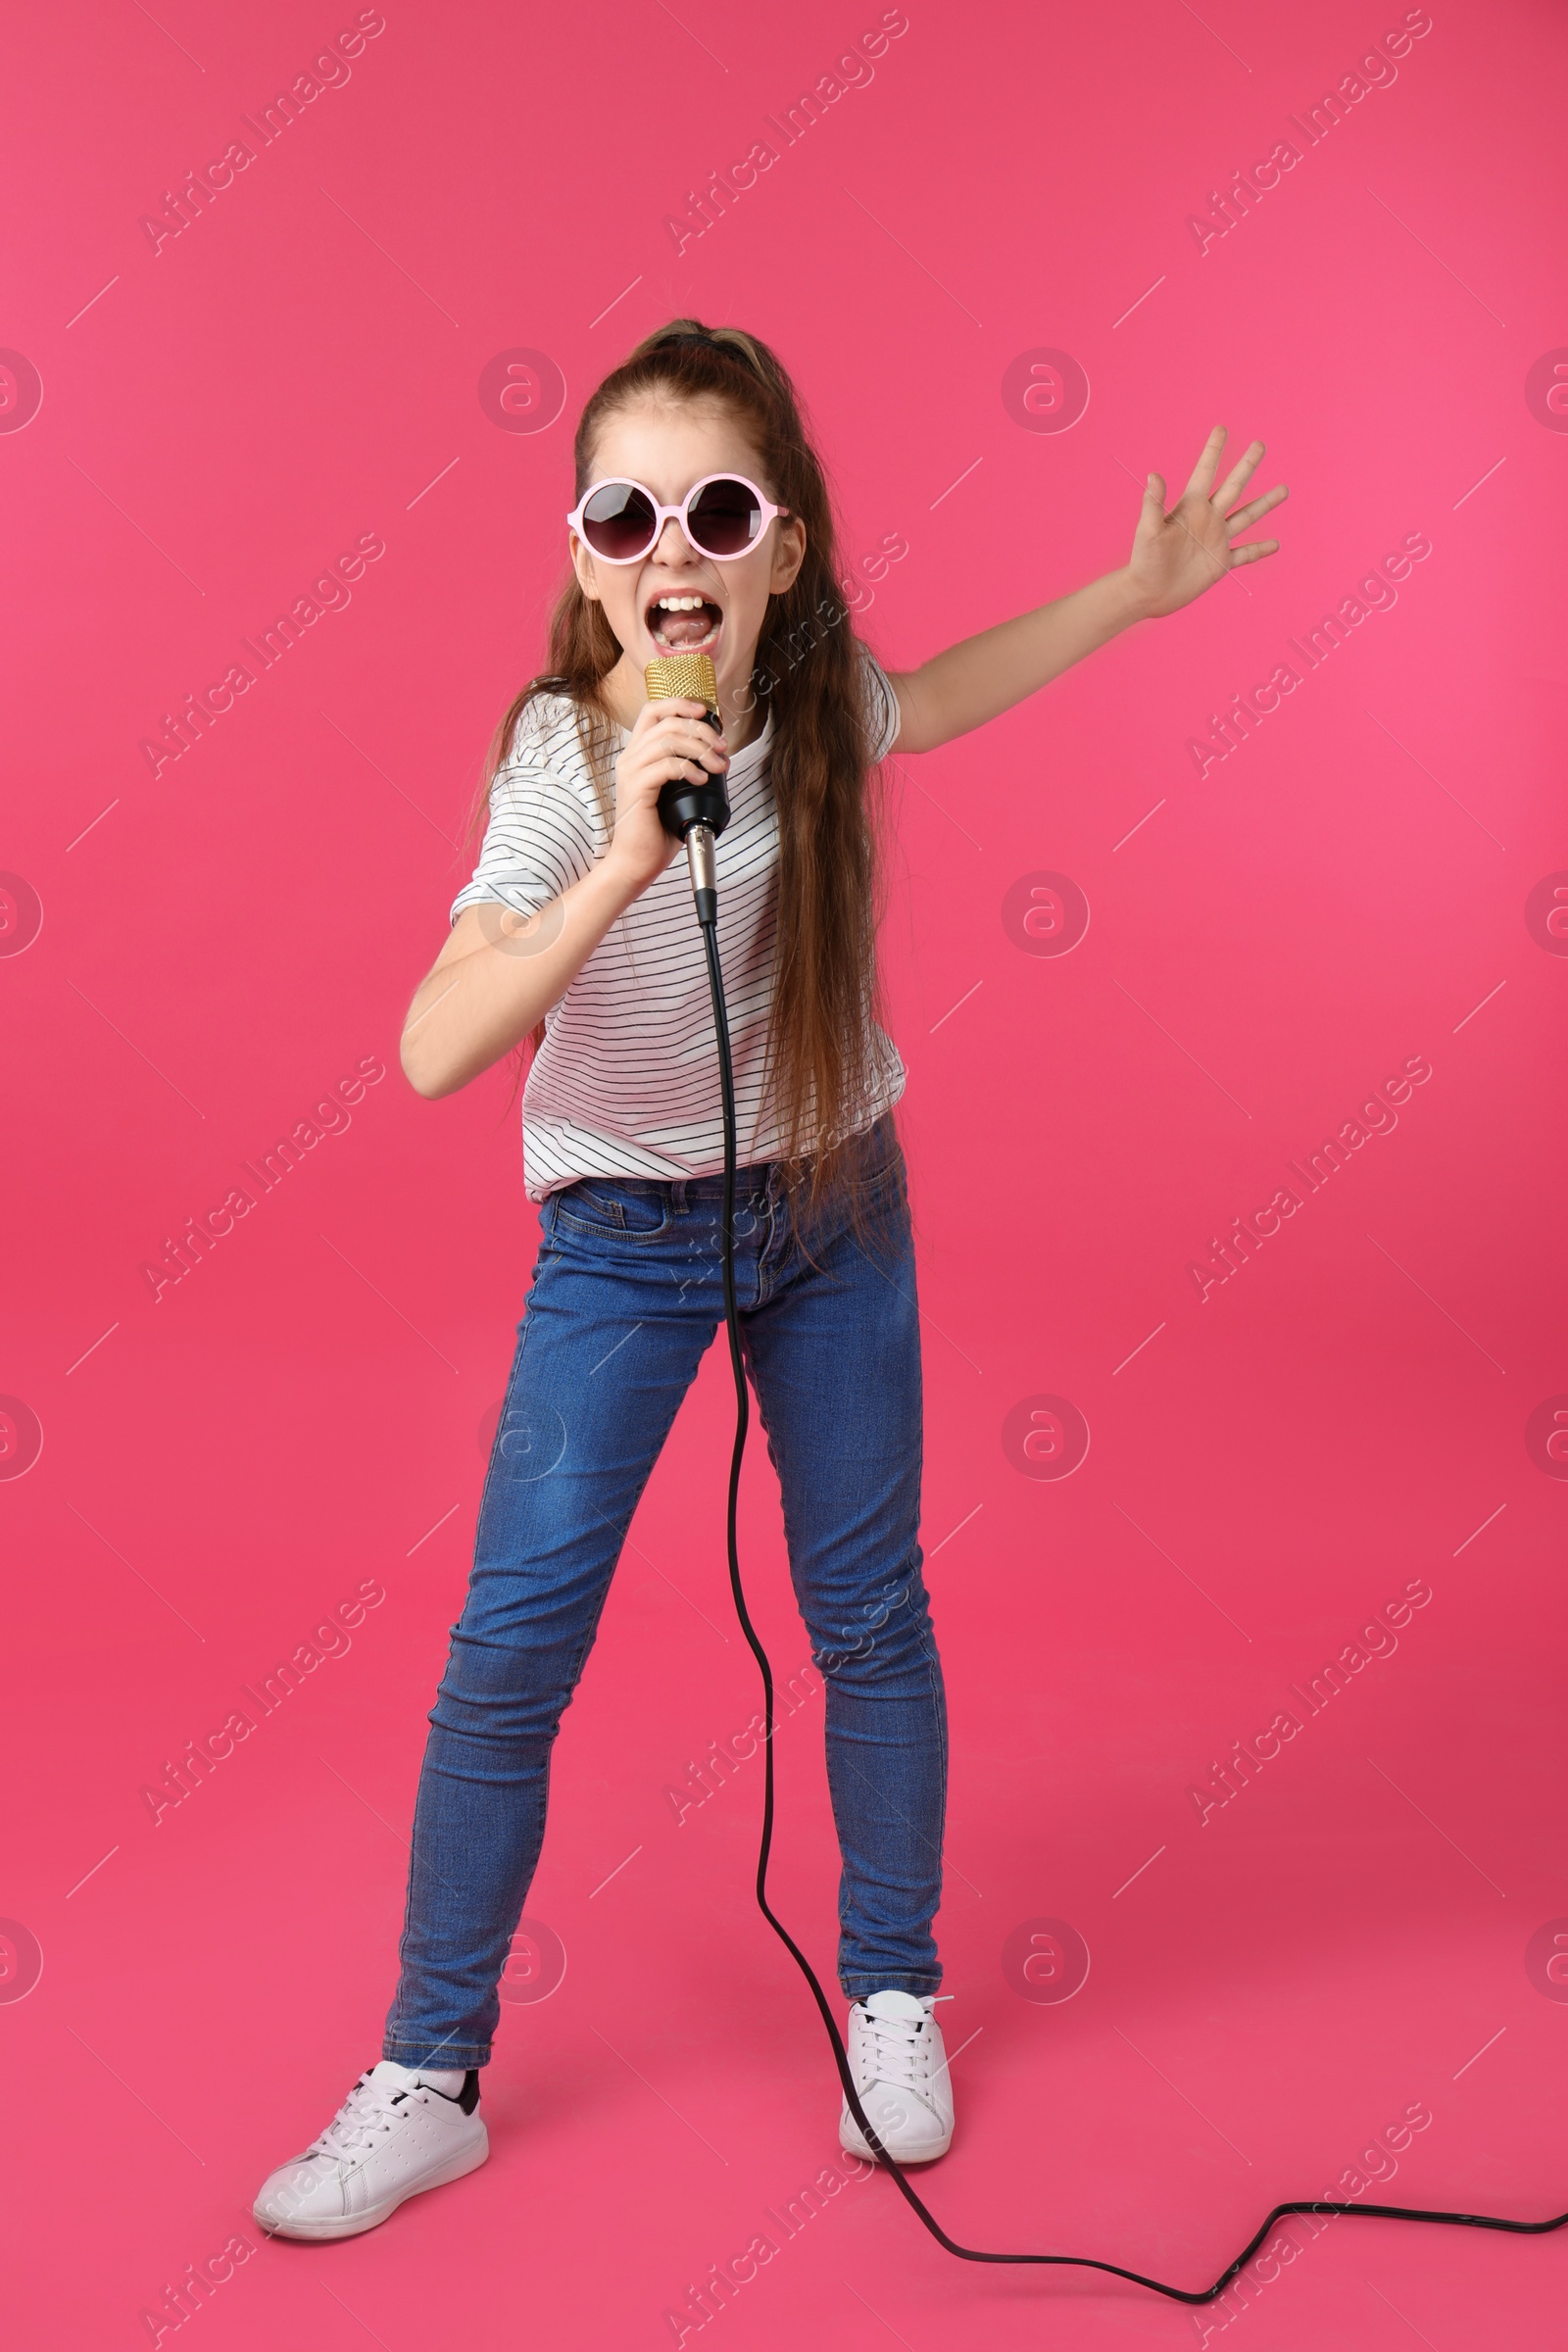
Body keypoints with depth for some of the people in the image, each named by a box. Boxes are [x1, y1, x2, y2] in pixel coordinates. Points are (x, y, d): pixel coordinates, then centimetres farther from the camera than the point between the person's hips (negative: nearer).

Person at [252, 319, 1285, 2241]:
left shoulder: (817, 698, -9)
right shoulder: (562, 755, -22)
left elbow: (924, 701, 18)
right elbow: (436, 1051, -34)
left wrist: (1137, 588, 18)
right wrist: (621, 861, -45)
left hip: (833, 1199, 4)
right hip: (622, 1229, -3)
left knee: (869, 1611, 10)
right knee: (511, 1644, -3)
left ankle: (893, 1994, 33)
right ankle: (427, 2083, 15)